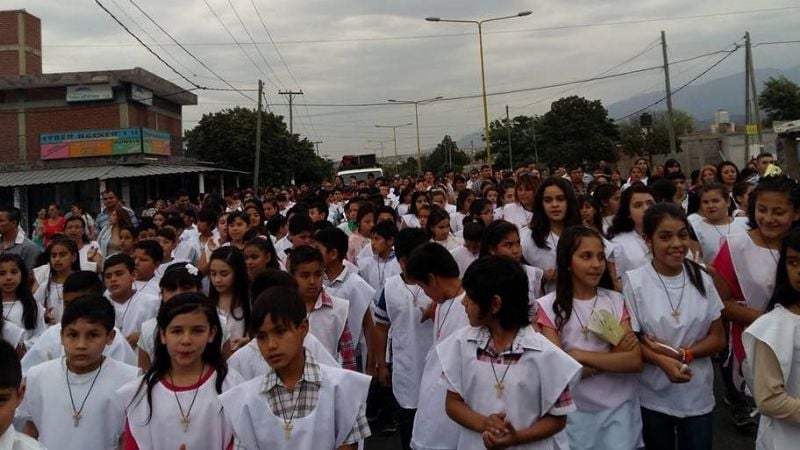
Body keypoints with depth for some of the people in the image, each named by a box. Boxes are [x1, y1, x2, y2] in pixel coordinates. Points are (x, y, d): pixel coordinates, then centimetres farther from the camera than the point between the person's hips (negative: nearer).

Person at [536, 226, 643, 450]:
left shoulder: (616, 301, 1)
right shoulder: (548, 306, -7)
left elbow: (635, 361, -9)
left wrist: (580, 356, -17)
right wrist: (614, 357, -13)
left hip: (619, 409, 2)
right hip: (574, 412, -2)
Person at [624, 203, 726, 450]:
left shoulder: (702, 279, -1)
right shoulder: (634, 281, -11)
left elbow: (718, 338, 2)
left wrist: (682, 353, -15)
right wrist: (662, 361, -25)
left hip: (698, 395, 2)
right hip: (653, 396, -2)